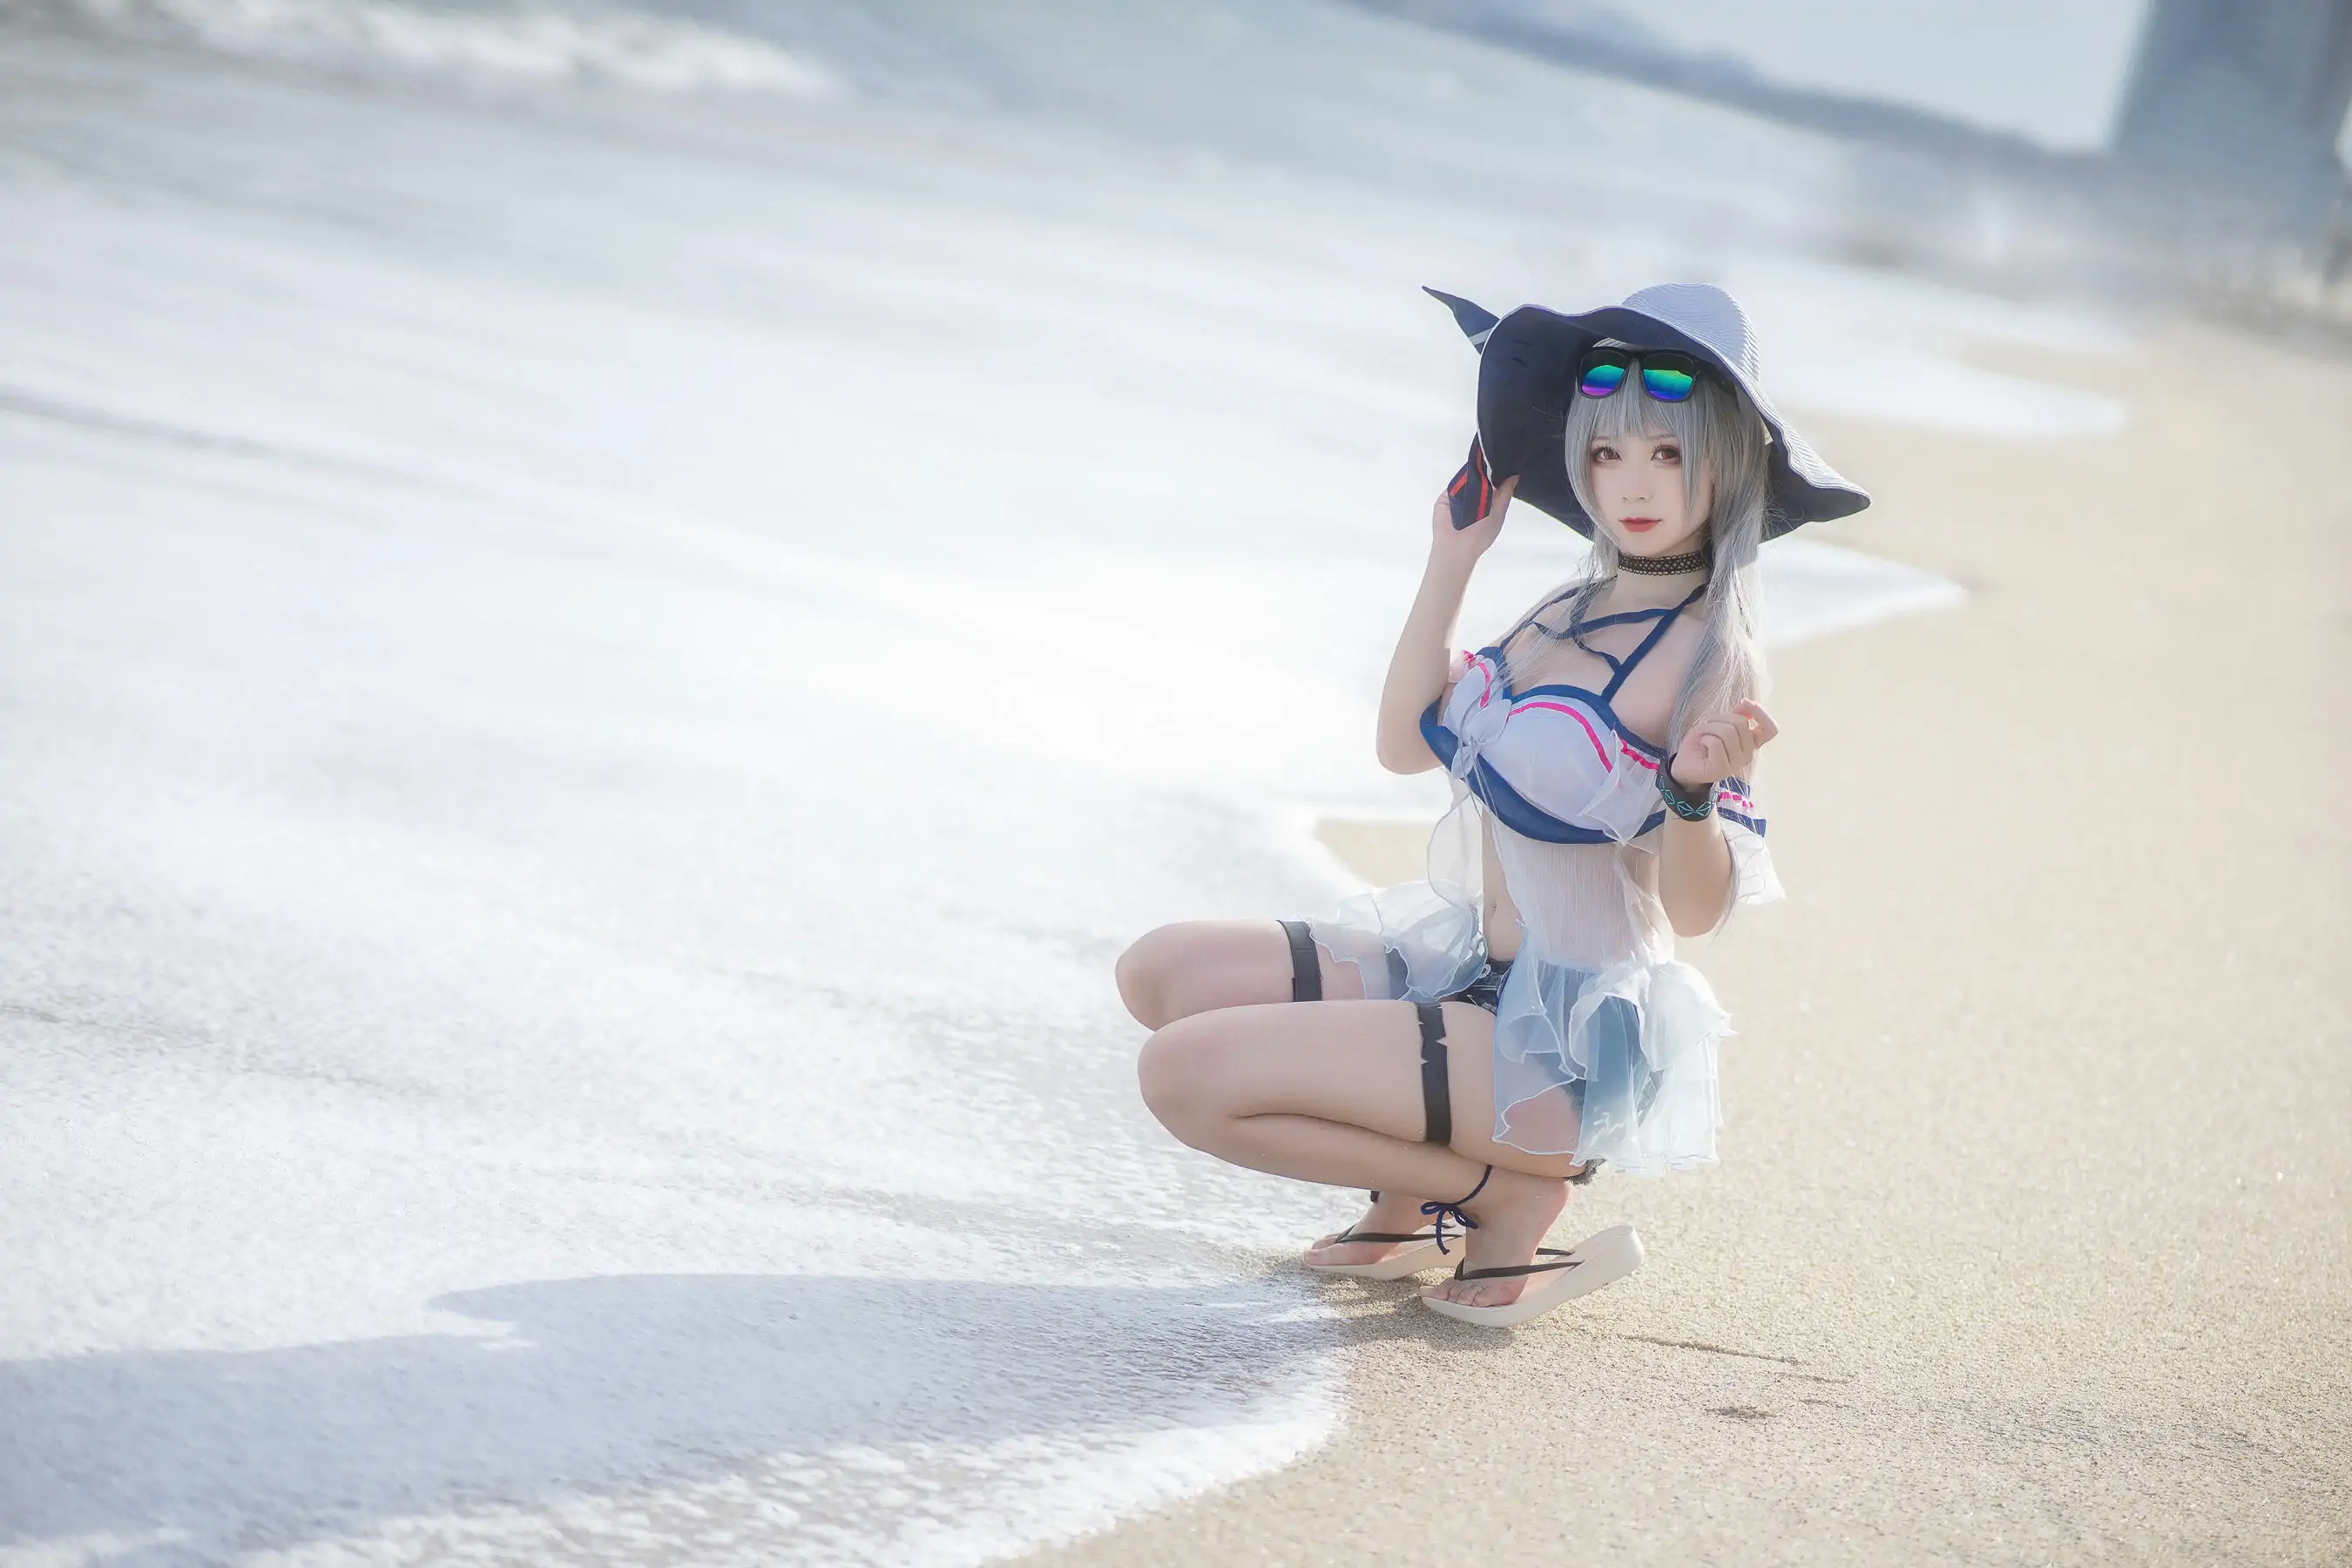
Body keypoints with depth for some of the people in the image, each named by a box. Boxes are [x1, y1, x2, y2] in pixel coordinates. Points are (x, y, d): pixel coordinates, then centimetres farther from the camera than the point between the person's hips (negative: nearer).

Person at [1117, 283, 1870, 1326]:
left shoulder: (1708, 655, -16)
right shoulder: (1576, 611, 8)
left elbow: (1695, 910, -18)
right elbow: (1406, 742, 11)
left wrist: (1694, 787, -38)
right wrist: (1452, 561, 6)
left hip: (1566, 1041, -9)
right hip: (1467, 968, 9)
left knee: (1188, 1073, -20)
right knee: (1162, 973, 6)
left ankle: (1512, 1192, -4)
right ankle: (1422, 1193, 8)